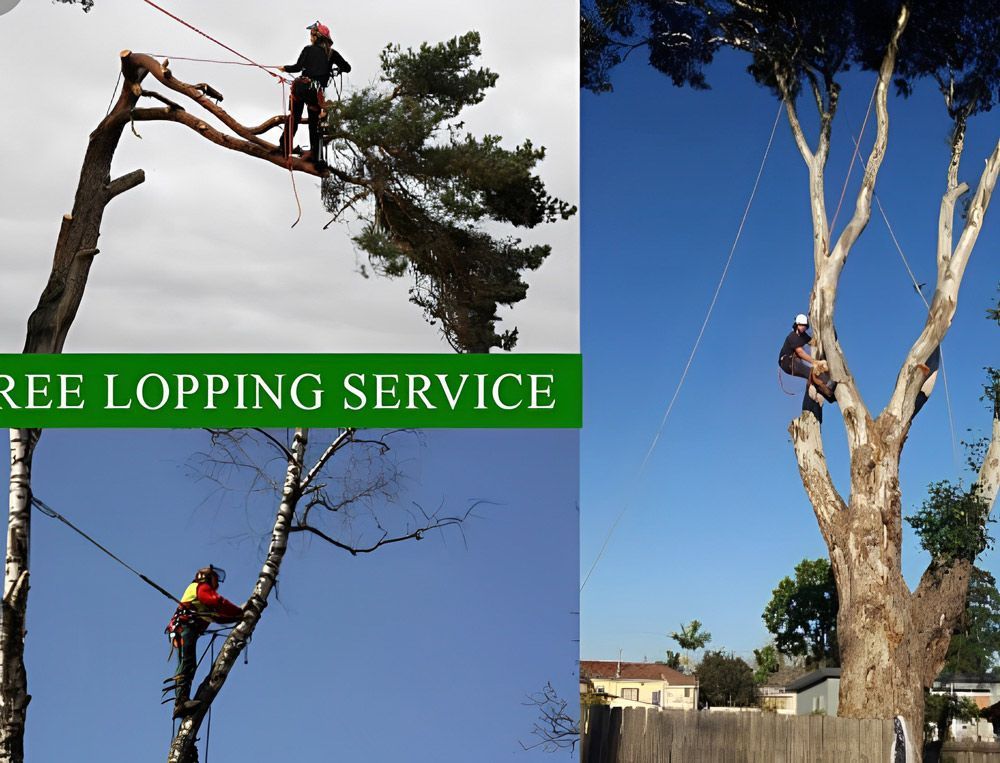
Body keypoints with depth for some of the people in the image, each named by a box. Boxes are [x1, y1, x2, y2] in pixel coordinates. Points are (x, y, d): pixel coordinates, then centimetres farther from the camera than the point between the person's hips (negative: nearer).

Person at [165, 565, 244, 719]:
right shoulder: (202, 587, 7)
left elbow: (217, 616, 26)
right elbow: (218, 602, -11)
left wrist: (238, 617, 15)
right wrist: (240, 612, -7)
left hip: (180, 632, 10)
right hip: (185, 627, -10)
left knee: (186, 666, -1)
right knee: (187, 664, -23)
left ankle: (180, 705, -11)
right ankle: (182, 701, -37)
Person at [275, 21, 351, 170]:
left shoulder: (308, 49, 6)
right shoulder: (332, 53, 12)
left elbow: (298, 67, -3)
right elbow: (347, 67, 18)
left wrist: (285, 68, 14)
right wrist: (335, 68, 37)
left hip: (301, 85, -1)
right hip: (316, 91, 1)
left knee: (294, 117, 12)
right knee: (315, 124, 9)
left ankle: (285, 148, 9)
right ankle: (317, 159, 3)